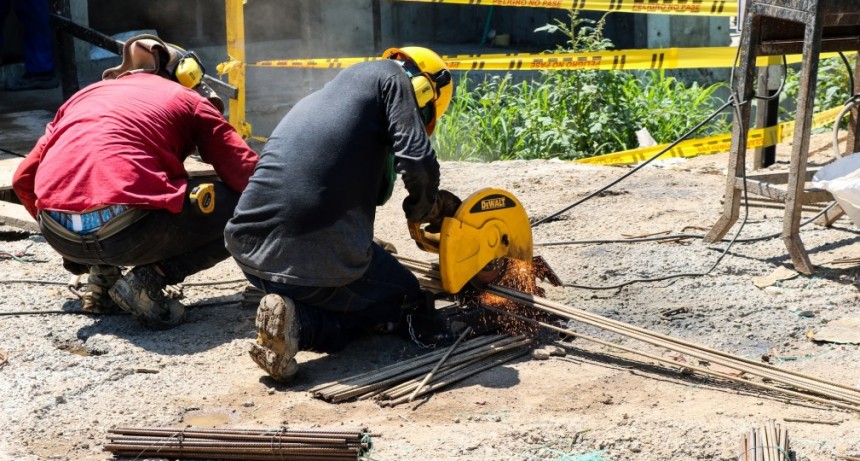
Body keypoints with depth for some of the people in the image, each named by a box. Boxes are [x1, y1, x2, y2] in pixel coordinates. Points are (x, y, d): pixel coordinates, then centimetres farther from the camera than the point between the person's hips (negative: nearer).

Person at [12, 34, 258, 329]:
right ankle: (150, 279, -1)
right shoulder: (189, 99, 17)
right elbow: (248, 175, 9)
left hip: (57, 235, 6)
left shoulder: (85, 95, 28)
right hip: (128, 232, -6)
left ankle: (101, 276, 16)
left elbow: (23, 179, 27)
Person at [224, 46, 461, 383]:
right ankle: (300, 322, -5)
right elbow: (418, 163, -6)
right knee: (406, 302, 20)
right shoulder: (389, 75, 8)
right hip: (319, 255, -7)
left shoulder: (317, 100, 28)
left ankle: (289, 312, 3)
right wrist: (422, 211, 14)